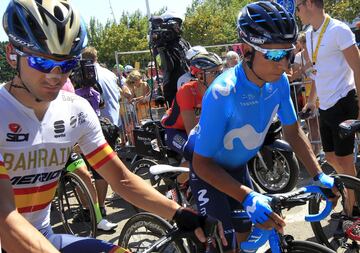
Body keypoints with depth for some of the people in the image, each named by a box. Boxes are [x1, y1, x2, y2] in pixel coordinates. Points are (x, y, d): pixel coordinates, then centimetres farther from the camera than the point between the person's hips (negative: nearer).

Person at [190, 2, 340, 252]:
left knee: (245, 232, 18)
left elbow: (293, 131, -2)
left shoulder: (279, 82, -19)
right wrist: (248, 197, -39)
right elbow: (202, 163, -31)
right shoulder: (222, 94, -37)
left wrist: (319, 175, -9)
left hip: (238, 165, 6)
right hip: (208, 168, -6)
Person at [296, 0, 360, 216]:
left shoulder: (338, 30, -15)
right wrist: (312, 100, 21)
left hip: (342, 104, -8)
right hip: (325, 107, 8)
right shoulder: (310, 35, 10)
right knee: (331, 157, 15)